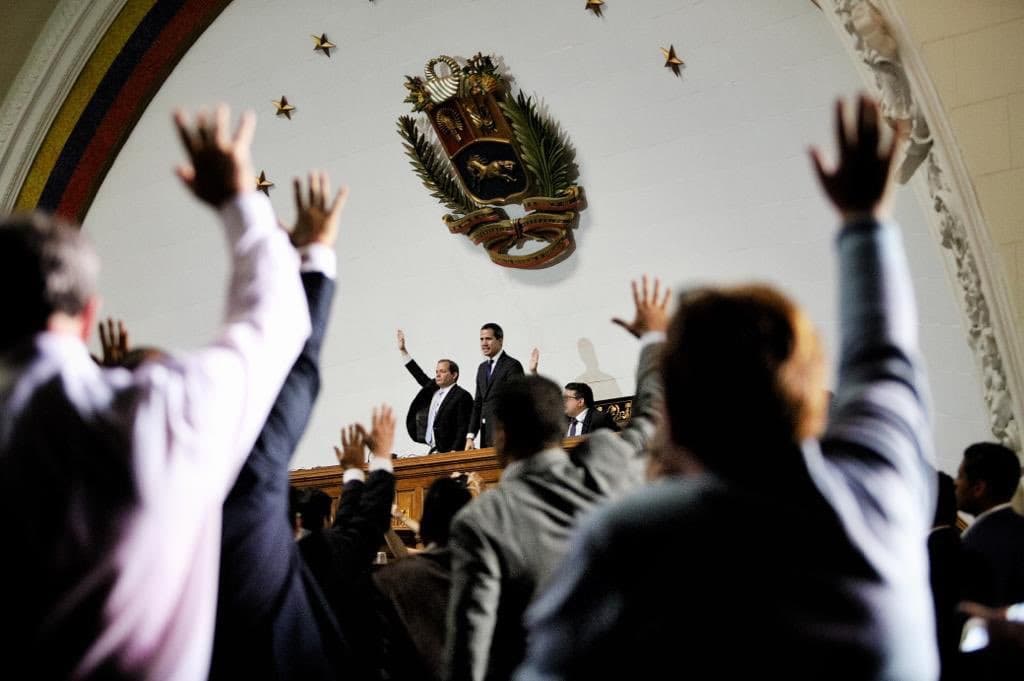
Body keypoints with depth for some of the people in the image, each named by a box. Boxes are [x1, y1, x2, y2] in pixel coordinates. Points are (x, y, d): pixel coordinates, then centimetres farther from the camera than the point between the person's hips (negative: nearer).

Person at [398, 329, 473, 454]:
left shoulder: (462, 396, -8)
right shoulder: (433, 389, 14)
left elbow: (464, 427, -13)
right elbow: (419, 375, 23)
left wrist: (455, 451, -21)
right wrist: (403, 350, 23)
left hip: (450, 453, -7)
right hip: (433, 452, 7)